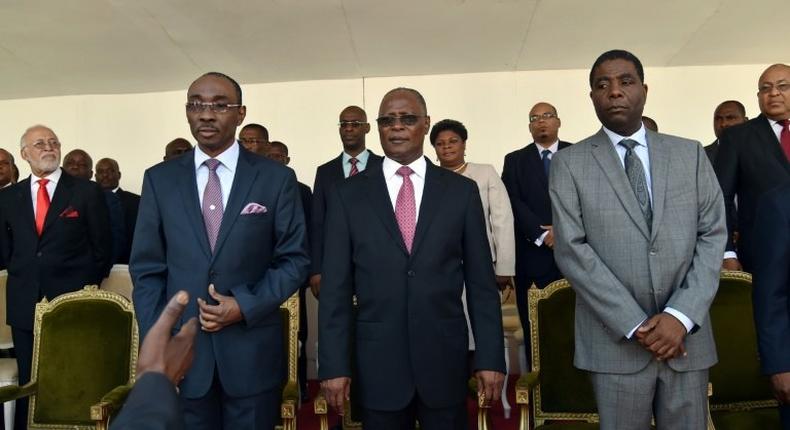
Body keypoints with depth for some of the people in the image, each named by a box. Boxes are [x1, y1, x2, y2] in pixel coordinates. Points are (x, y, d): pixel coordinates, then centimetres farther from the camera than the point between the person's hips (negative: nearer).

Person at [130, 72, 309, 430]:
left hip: (252, 351, -1)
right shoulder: (159, 179, 4)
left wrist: (245, 306, -13)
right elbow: (147, 268, 4)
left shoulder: (277, 178, -2)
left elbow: (294, 259, -1)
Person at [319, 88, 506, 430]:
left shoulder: (462, 190, 2)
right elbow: (335, 287, -1)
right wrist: (334, 364, -4)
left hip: (445, 359, 1)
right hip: (376, 362, 0)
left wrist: (490, 358, -1)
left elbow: (481, 282, 2)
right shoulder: (347, 194, 1)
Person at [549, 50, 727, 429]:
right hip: (615, 341, -2)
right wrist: (635, 325, -12)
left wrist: (681, 315, -10)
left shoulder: (690, 154, 8)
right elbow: (571, 249, -8)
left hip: (688, 336, 2)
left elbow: (713, 235, 2)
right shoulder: (569, 163, -1)